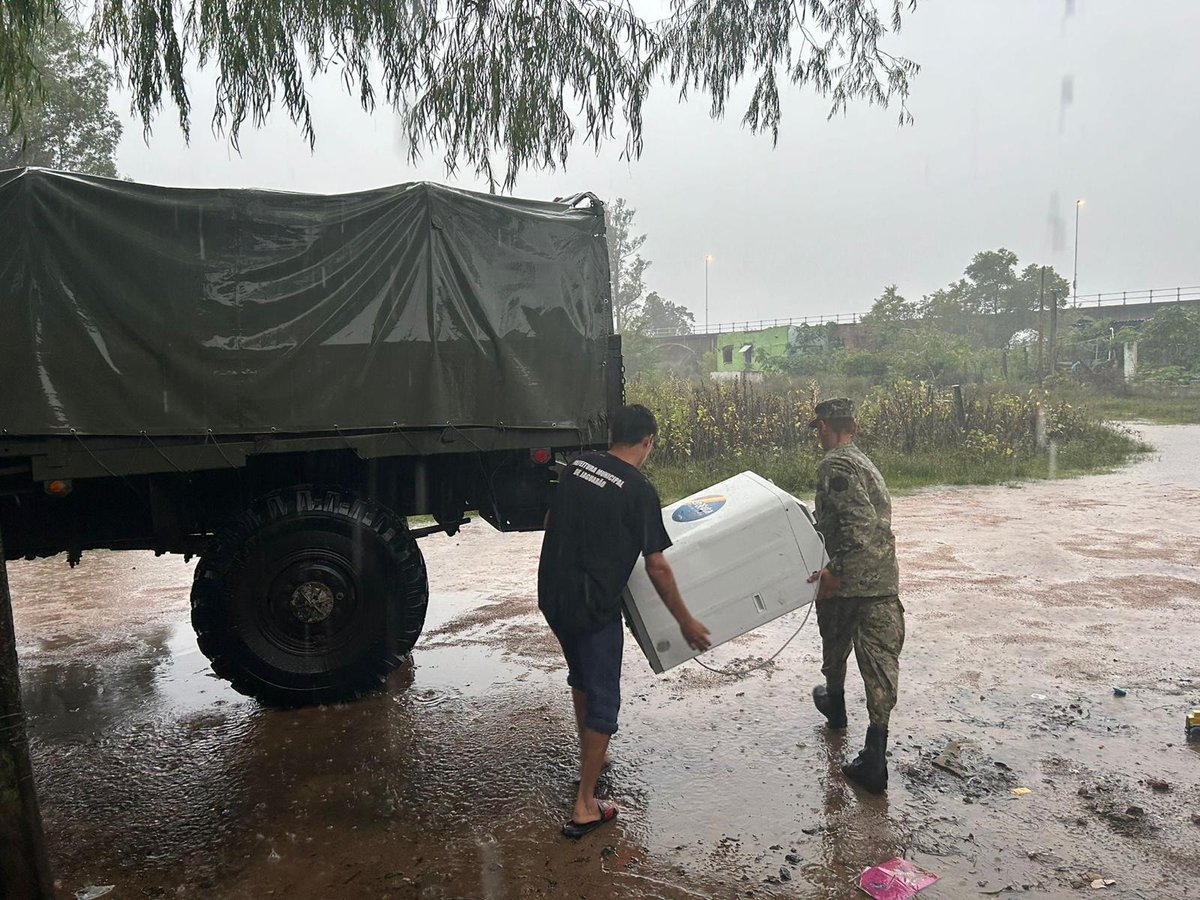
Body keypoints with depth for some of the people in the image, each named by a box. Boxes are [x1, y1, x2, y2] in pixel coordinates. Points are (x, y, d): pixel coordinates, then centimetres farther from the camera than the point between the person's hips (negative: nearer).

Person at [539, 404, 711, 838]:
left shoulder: (577, 466, 4)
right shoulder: (639, 490, -14)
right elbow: (657, 565, -12)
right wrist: (685, 621, -2)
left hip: (552, 597, 7)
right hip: (593, 607, -7)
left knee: (581, 676, 28)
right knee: (603, 700, 6)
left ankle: (589, 756, 47)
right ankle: (585, 807, 11)